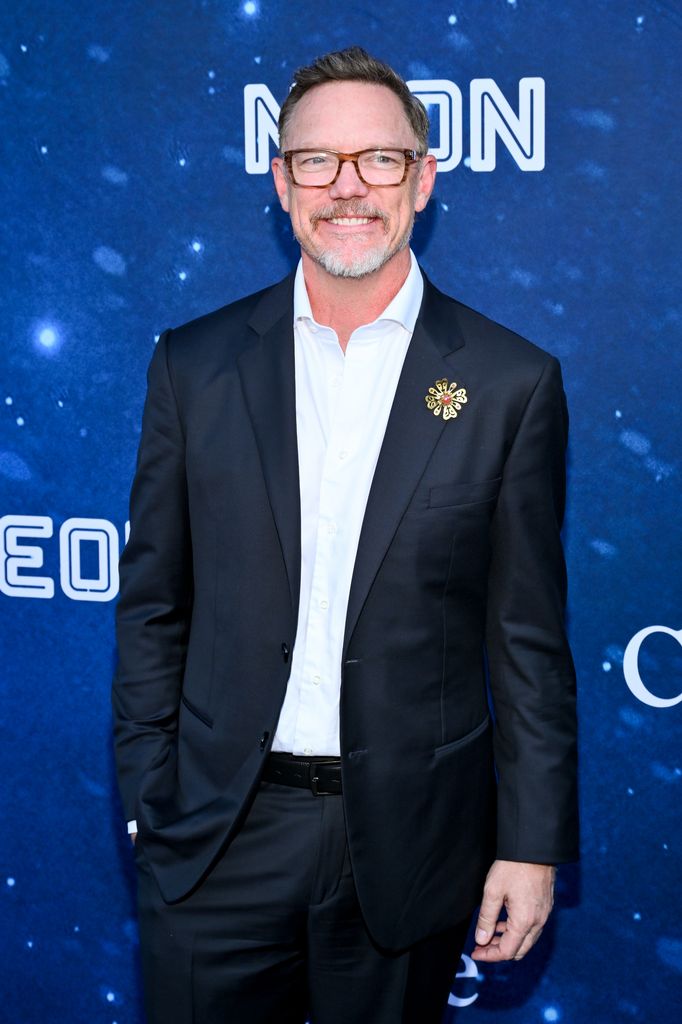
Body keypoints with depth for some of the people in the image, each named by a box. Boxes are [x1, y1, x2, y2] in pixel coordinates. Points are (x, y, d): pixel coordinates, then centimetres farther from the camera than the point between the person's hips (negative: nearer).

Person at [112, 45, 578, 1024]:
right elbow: (153, 605, 5)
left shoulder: (512, 382, -4)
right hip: (218, 836, 1)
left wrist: (533, 841, -2)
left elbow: (529, 638, -1)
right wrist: (148, 805, 3)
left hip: (408, 841, -1)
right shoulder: (196, 365, 1)